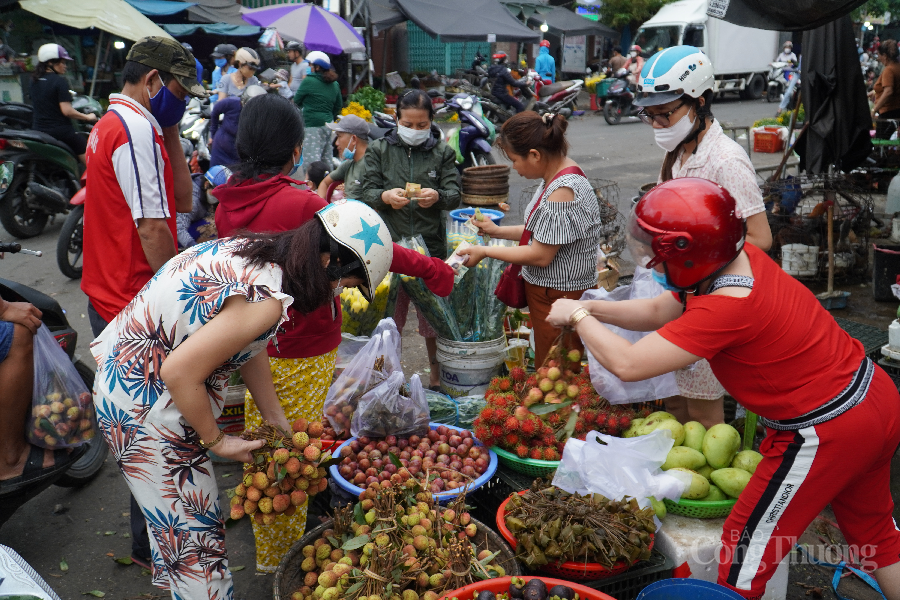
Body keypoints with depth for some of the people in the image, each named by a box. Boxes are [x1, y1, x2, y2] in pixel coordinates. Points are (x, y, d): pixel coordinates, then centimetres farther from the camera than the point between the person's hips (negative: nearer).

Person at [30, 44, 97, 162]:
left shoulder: (34, 80, 8)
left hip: (37, 130, 7)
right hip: (60, 131, -7)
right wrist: (88, 117, -7)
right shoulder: (60, 81, -14)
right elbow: (67, 111, -20)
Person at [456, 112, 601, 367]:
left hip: (559, 297, -10)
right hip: (548, 291, 10)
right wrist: (497, 231, 11)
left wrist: (485, 251, -12)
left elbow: (541, 255, -23)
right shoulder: (557, 175, 7)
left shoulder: (563, 191, -25)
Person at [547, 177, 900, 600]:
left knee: (747, 544, 7)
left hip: (826, 433, -9)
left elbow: (627, 364, -28)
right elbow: (658, 312, 7)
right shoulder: (741, 259, -4)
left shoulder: (727, 308, -31)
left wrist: (579, 317, -13)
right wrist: (589, 308, -3)